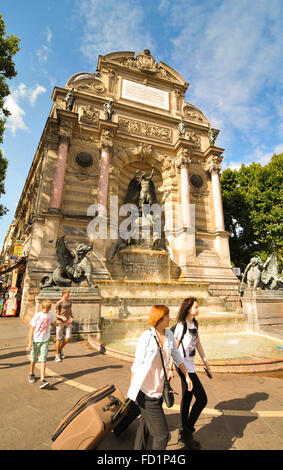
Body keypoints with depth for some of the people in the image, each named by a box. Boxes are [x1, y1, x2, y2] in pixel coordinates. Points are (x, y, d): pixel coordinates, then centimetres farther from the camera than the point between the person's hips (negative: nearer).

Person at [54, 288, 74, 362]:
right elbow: (55, 314, -10)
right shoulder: (59, 303, -12)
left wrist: (72, 317, 1)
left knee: (68, 338, -2)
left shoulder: (69, 301, 6)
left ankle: (60, 349, 24)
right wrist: (62, 317, -24)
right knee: (59, 339, 4)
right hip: (60, 323, -5)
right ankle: (57, 355, 21)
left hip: (68, 322, 5)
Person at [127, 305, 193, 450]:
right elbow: (137, 364, -13)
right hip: (146, 391, -6)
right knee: (162, 434, 1)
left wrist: (187, 376, 16)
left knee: (145, 422, 26)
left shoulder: (169, 334, -3)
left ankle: (138, 448, 46)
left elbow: (177, 356, 11)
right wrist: (131, 389, -5)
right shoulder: (146, 337, -22)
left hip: (159, 389, 7)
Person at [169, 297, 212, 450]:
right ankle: (187, 431, 13)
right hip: (184, 365, -8)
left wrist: (206, 363, 18)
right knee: (202, 398, -1)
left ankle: (184, 435, 32)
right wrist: (170, 367, -16)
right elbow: (174, 348, -16)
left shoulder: (195, 324, 7)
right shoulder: (181, 325, -18)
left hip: (190, 365, 8)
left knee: (187, 398, 17)